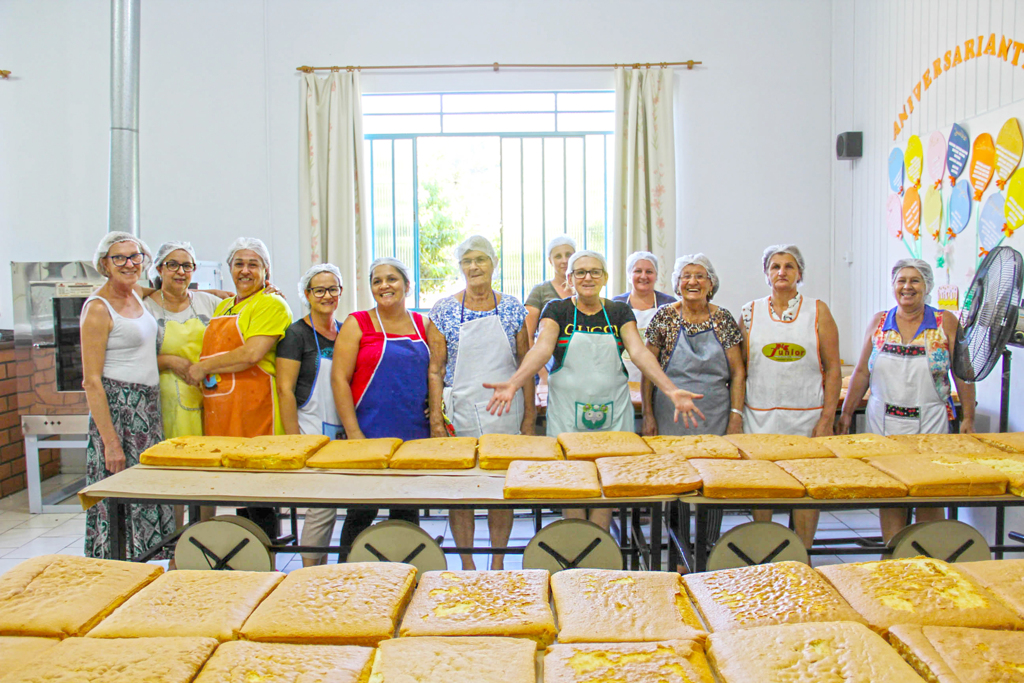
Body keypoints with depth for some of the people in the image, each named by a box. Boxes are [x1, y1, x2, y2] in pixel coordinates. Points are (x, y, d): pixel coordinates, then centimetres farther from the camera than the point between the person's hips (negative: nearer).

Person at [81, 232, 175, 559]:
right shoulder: (97, 308, -11)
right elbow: (92, 381, -15)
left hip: (148, 409, 8)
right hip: (116, 409, -8)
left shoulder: (138, 296, 9)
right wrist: (111, 442, -20)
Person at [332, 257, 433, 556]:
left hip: (415, 436, 4)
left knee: (407, 513, 10)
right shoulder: (357, 324, 1)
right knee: (362, 513, -1)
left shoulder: (423, 324, 11)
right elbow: (339, 378, -5)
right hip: (369, 436, -3)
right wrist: (354, 434, -12)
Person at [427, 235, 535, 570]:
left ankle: (498, 562, 22)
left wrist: (529, 415, 2)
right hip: (459, 413, 0)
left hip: (505, 414, 1)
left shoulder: (513, 308, 3)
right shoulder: (444, 310, 0)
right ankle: (467, 564, 20)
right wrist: (436, 417, -7)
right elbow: (435, 369, 0)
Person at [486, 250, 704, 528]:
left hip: (612, 412, 1)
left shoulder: (619, 312, 8)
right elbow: (542, 349, -12)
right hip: (567, 412, -1)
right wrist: (513, 383, -32)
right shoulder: (557, 310, 3)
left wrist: (671, 390, -20)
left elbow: (639, 352, -4)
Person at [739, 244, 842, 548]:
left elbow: (832, 369, 2)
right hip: (760, 416, 1)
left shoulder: (818, 311, 4)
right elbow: (740, 369, 9)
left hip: (806, 415, -1)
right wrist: (736, 414, 3)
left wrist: (827, 418, -6)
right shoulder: (751, 312, 7)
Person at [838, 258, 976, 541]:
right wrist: (846, 413, 8)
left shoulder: (946, 323, 1)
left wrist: (968, 417, -3)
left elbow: (962, 374, 2)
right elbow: (861, 372, 9)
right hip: (883, 421, 2)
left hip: (930, 421, -2)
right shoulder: (878, 323, 6)